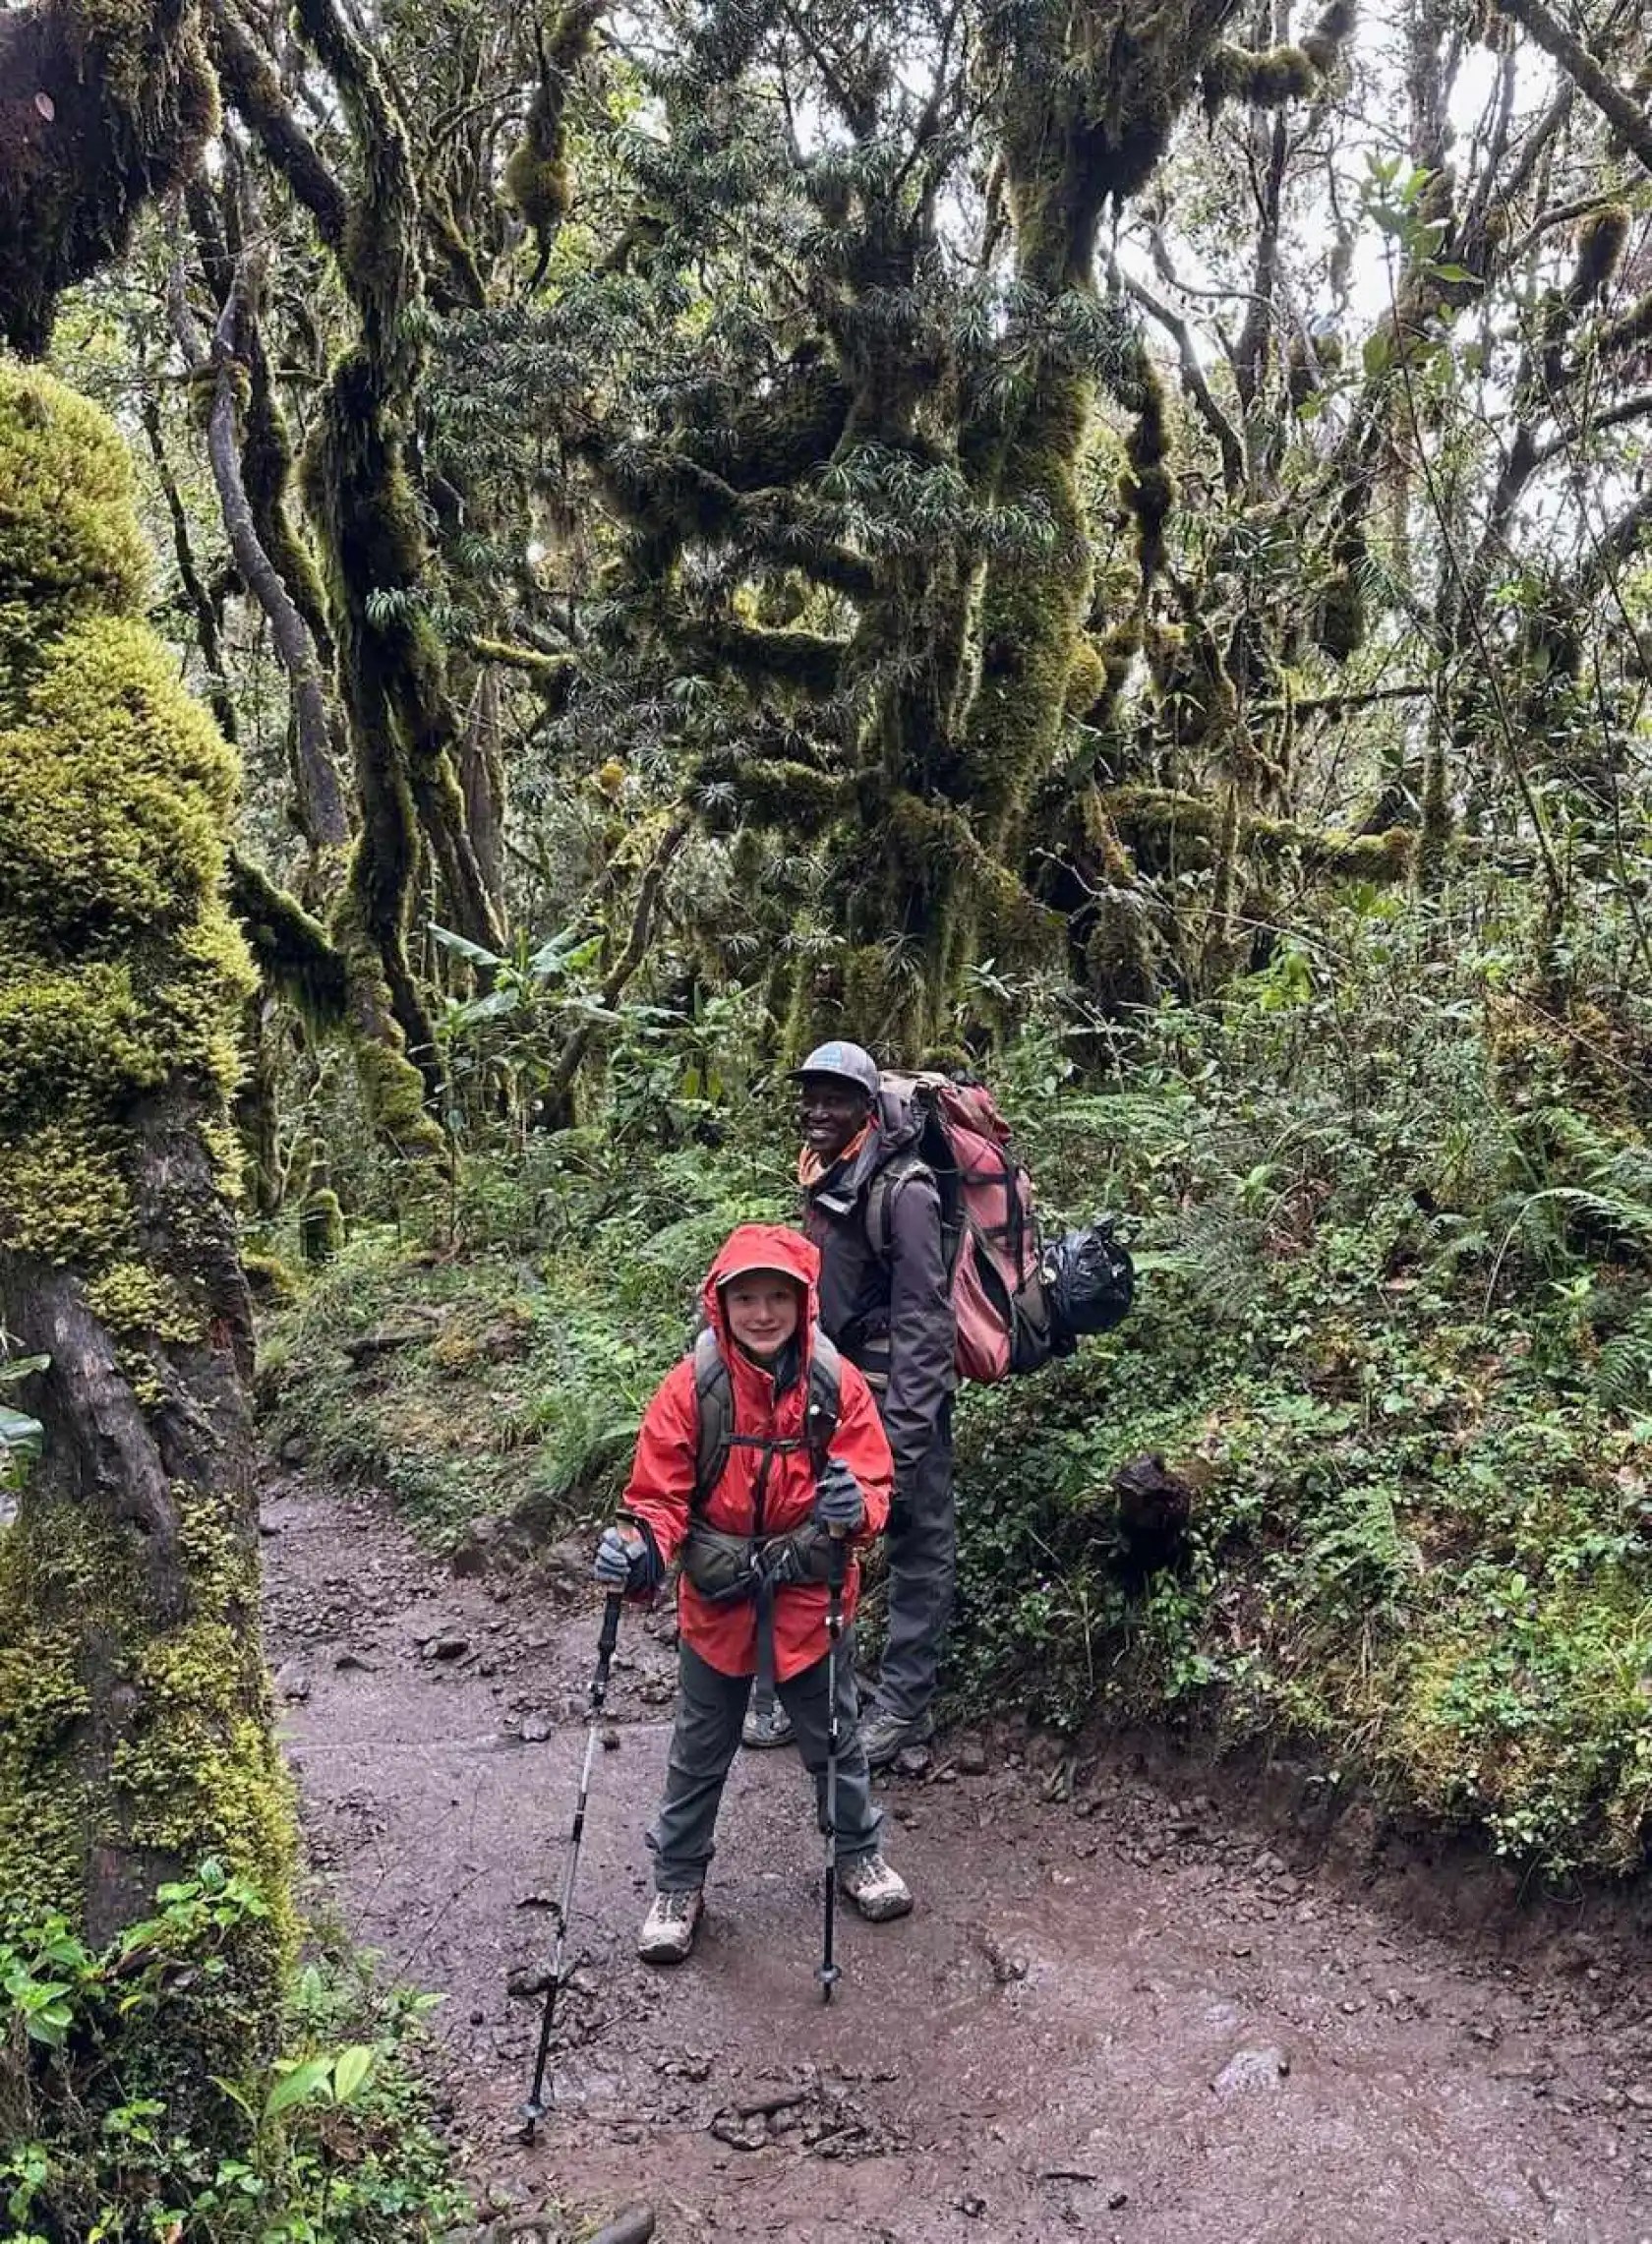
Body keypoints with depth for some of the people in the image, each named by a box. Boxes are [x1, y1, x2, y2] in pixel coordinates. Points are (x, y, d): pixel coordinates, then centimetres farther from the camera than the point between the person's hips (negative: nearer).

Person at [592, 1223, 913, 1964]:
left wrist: (857, 1506, -35)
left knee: (834, 1739, 21)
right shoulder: (692, 1387, -15)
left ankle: (859, 1854, 45)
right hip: (716, 1601, 0)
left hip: (810, 1598, 1)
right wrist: (640, 1550, -32)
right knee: (698, 1754, 16)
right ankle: (677, 1883, 36)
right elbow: (660, 1496, -12)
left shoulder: (838, 1384, -13)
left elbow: (873, 1487, -12)